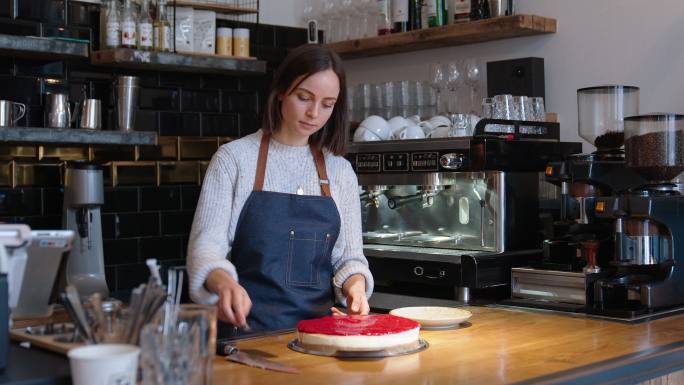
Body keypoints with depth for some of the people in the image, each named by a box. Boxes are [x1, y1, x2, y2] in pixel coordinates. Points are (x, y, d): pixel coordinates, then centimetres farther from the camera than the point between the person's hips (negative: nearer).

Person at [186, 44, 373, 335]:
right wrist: (224, 282, -26)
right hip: (247, 328, -3)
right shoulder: (235, 157, 2)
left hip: (318, 329, 3)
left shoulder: (340, 171, 11)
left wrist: (355, 284, -7)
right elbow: (206, 245, -5)